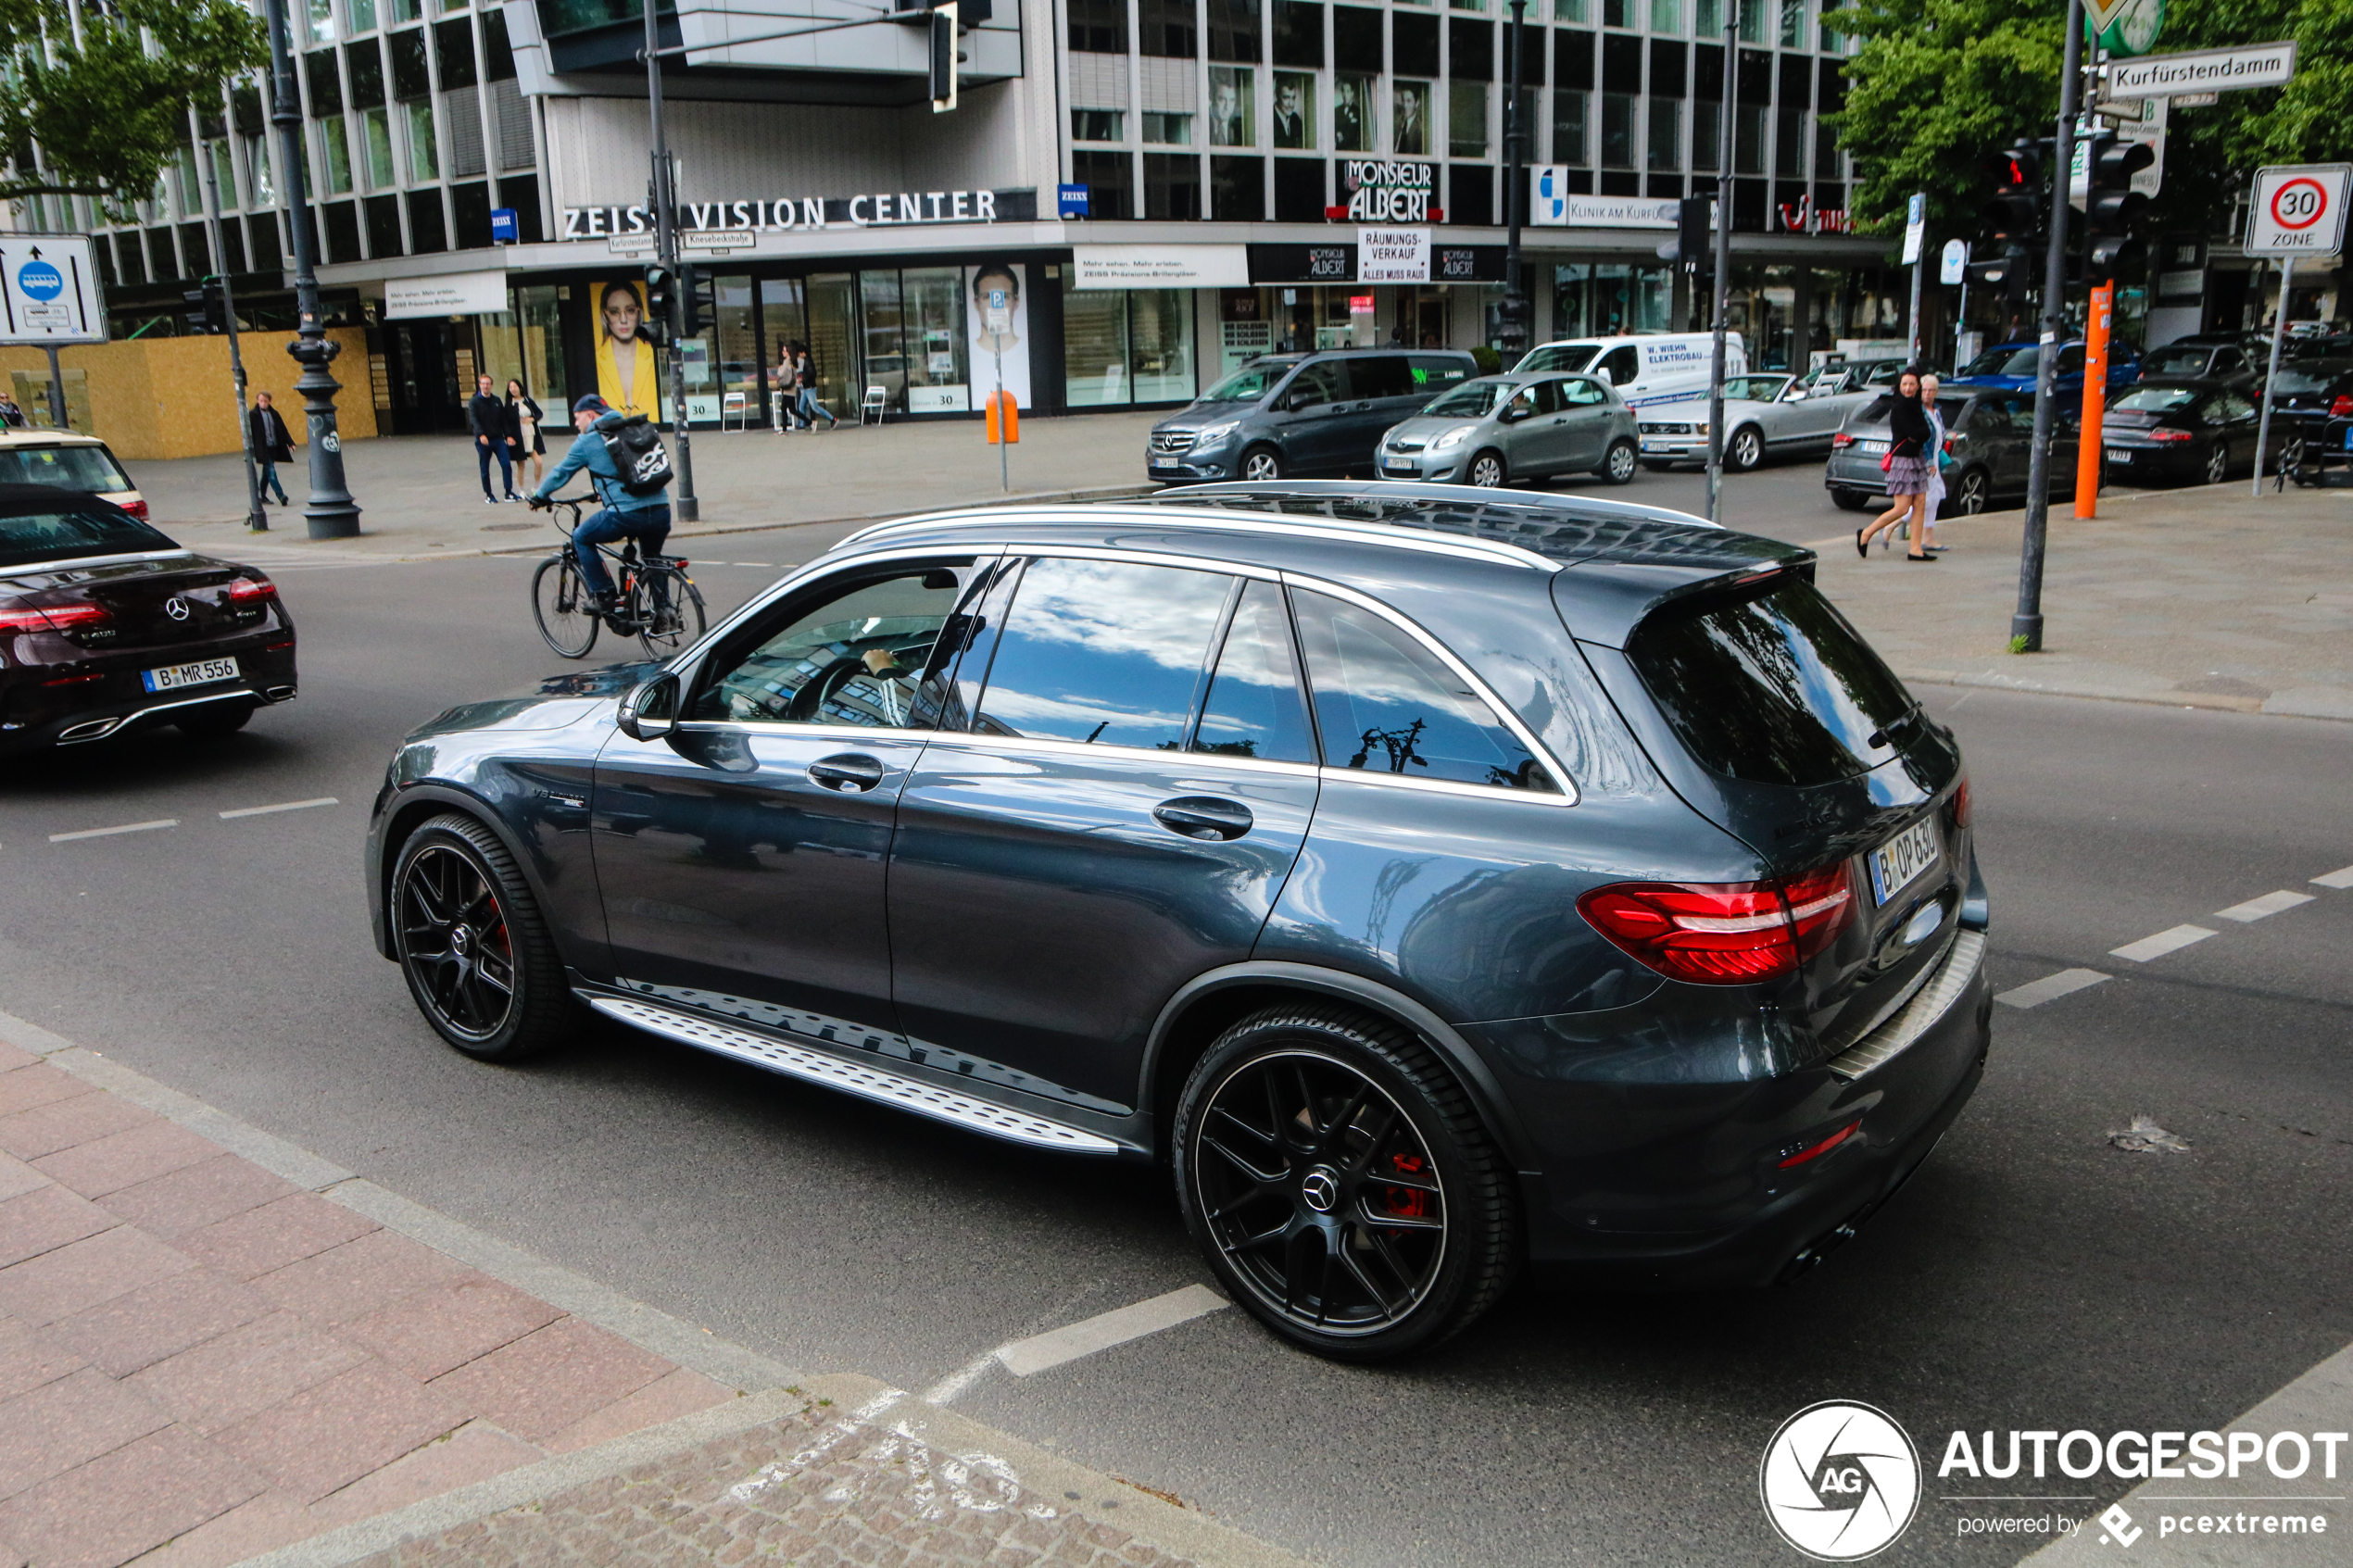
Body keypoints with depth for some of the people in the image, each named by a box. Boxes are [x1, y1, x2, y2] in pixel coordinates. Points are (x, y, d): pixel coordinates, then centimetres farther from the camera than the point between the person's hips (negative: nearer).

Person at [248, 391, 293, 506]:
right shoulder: (253, 415, -4)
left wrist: (290, 443, 3)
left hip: (274, 448, 5)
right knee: (271, 472, -13)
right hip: (263, 449, -5)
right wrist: (251, 450, -8)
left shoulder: (274, 414, 10)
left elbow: (283, 430, 13)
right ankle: (281, 496, -20)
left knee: (267, 473, 14)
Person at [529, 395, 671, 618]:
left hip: (626, 515, -6)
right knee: (652, 558, 29)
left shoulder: (588, 441, 5)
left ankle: (602, 595, 13)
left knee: (581, 539, 18)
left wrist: (539, 496, 33)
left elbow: (561, 472, 16)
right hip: (661, 511, 6)